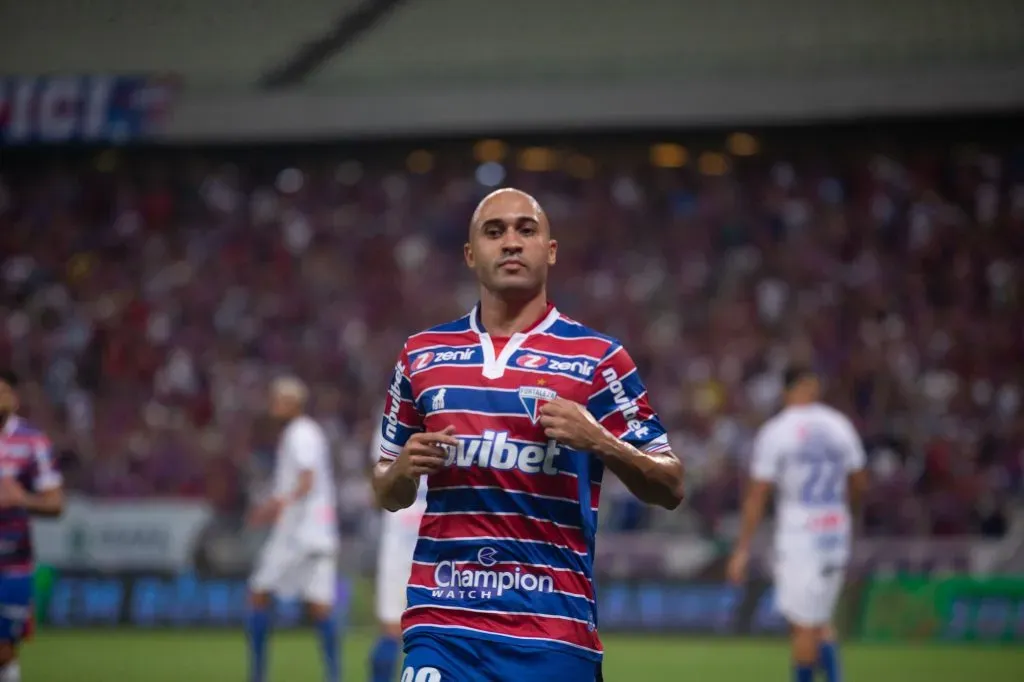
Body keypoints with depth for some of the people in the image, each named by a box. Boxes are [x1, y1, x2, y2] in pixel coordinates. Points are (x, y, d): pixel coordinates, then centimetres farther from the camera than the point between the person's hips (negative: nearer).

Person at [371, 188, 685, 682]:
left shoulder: (596, 358, 3)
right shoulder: (422, 355, 12)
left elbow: (670, 487, 1)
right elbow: (387, 495, 20)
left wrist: (597, 442, -16)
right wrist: (404, 469, -2)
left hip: (554, 630, -2)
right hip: (442, 626, 2)